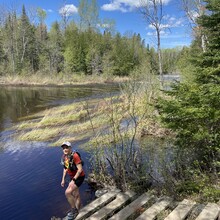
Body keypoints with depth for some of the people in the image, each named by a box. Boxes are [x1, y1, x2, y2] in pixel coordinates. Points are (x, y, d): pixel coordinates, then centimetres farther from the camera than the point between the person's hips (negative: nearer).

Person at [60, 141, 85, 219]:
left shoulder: (75, 156, -26)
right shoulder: (64, 157, -1)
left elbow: (80, 169, -26)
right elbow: (65, 168, 13)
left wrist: (73, 180, -25)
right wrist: (63, 179, 10)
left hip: (79, 177, -8)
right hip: (72, 177, 8)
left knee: (67, 192, -18)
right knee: (76, 195, 19)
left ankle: (74, 209, 1)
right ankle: (76, 212, 35)